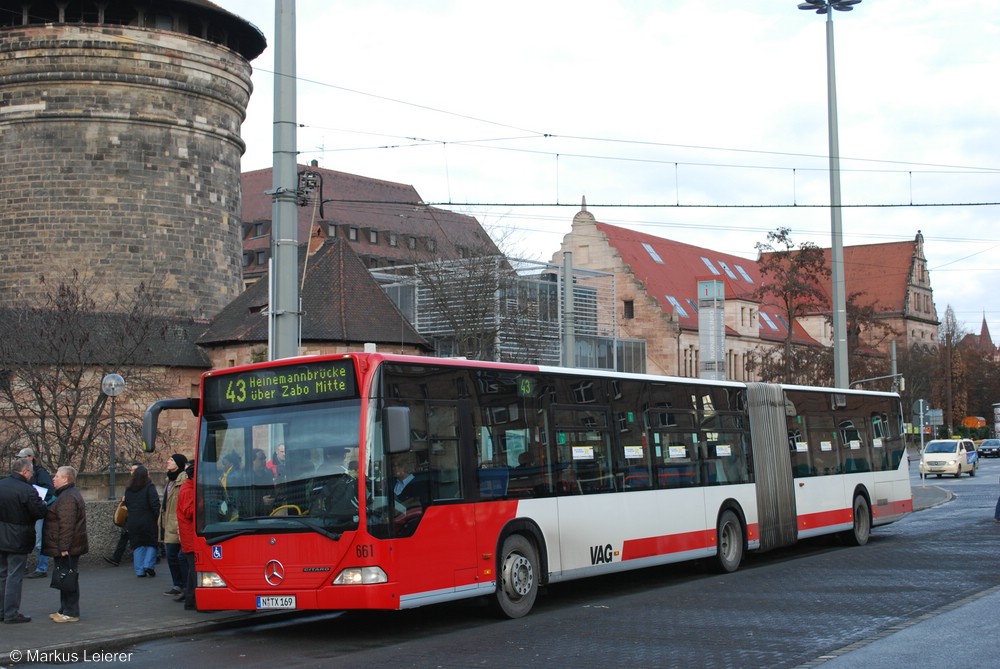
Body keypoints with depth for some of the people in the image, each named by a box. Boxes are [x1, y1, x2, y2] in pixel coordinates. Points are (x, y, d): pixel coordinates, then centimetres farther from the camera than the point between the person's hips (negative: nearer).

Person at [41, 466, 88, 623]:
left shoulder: (68, 498, -18)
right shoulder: (67, 494, 18)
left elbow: (67, 525, -25)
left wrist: (63, 547, -26)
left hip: (67, 549, -11)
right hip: (64, 547, 11)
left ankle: (70, 613, -1)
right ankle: (65, 610, 23)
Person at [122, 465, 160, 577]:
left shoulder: (128, 489, 7)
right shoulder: (149, 487, -10)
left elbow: (126, 504, 13)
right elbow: (155, 504, -14)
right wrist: (157, 516, -3)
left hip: (132, 523, 4)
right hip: (148, 521, -4)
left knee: (137, 546, 9)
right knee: (151, 543, 9)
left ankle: (139, 570, 7)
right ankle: (148, 564, -5)